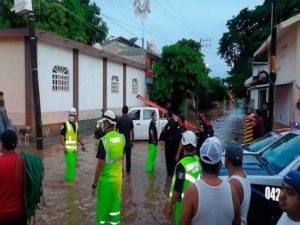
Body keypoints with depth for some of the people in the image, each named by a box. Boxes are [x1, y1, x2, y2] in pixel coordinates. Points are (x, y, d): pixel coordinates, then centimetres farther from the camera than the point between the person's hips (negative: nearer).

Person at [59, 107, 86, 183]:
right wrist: (64, 146, -21)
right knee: (70, 164, -9)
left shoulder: (76, 124, 10)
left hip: (74, 148, 7)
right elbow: (61, 136, -12)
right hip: (68, 148, -7)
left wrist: (82, 144, 17)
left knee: (73, 164, 13)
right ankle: (69, 179, 3)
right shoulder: (65, 124, -9)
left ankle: (69, 177, 26)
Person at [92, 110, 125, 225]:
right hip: (118, 178, 6)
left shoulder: (104, 140, -22)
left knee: (103, 208, 11)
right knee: (115, 206, 18)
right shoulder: (122, 137, -2)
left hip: (106, 180, -6)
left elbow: (100, 165, -20)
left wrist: (94, 185, -11)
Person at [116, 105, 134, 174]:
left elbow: (117, 130, -6)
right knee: (128, 156, 7)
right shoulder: (130, 120, -4)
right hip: (128, 140, 0)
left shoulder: (119, 119, -5)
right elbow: (132, 131, -4)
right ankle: (128, 171, 13)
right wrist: (132, 141, 4)